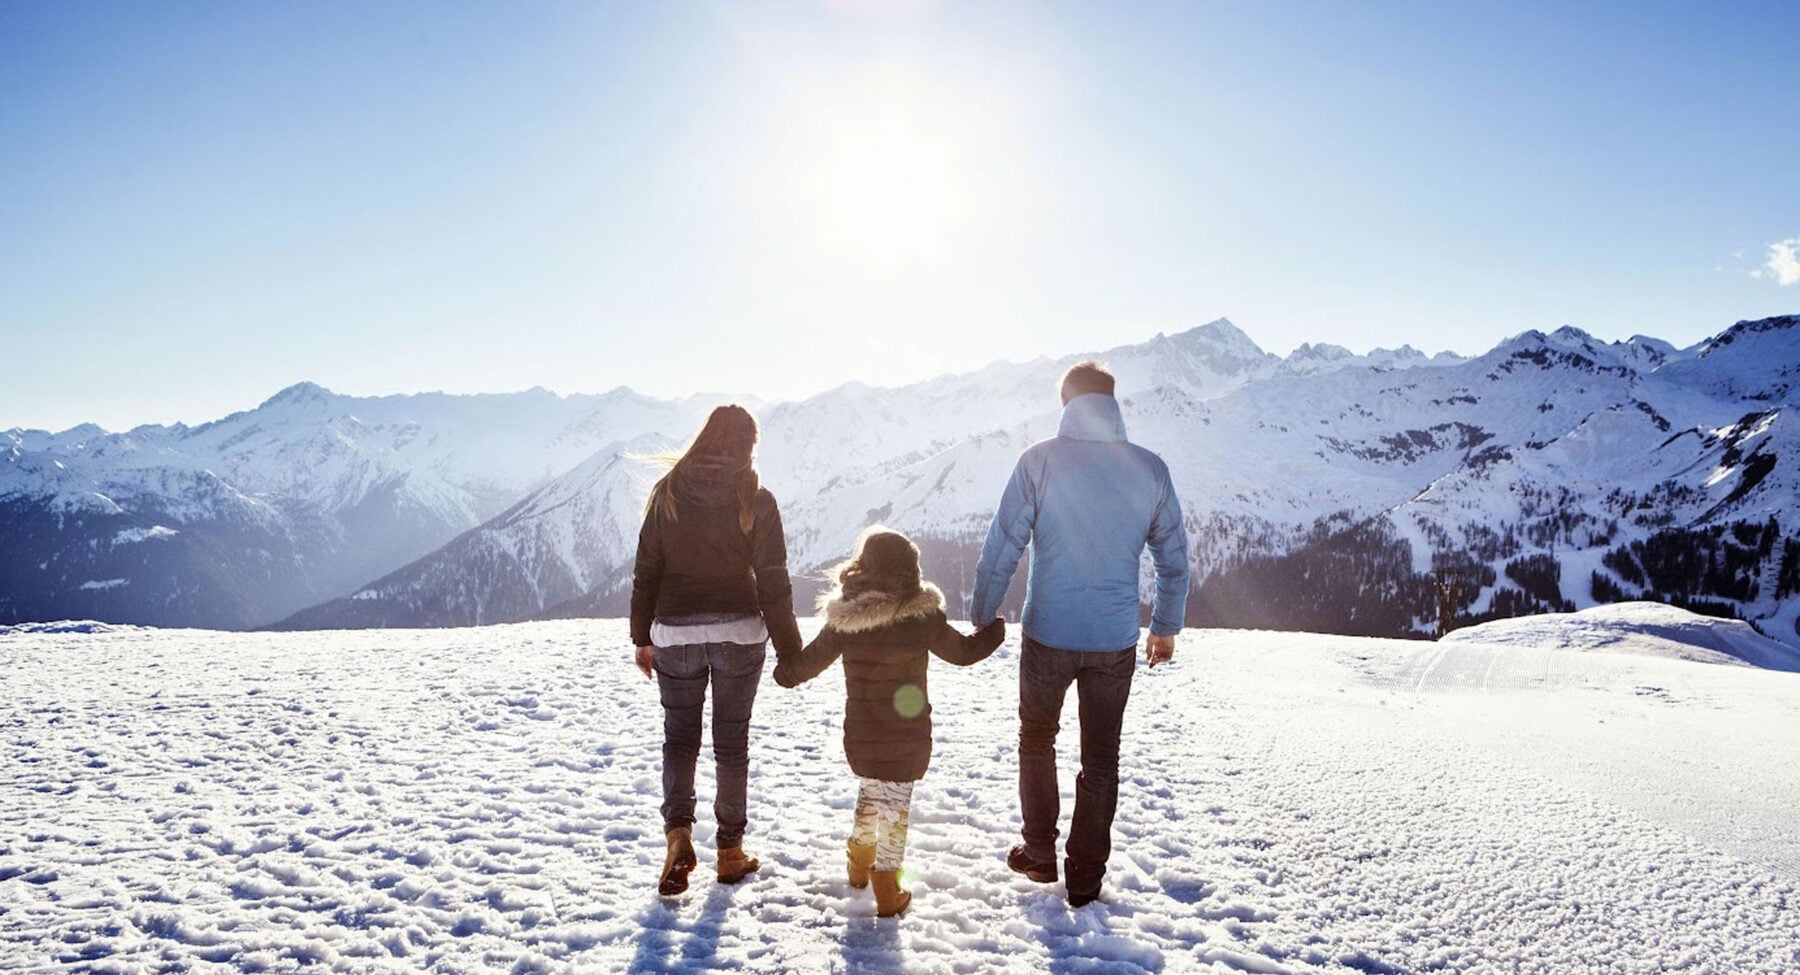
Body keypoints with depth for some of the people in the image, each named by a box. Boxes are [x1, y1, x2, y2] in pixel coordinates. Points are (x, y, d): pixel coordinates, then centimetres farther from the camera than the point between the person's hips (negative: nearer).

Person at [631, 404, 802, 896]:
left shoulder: (667, 493, -1)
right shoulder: (755, 500, -8)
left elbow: (646, 572, 2)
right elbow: (773, 582, -7)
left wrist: (642, 637, 12)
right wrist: (789, 650, 0)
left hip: (675, 633, 1)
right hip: (739, 634, -1)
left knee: (679, 737, 14)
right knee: (732, 742, 12)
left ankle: (678, 833, -7)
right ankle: (730, 850, 20)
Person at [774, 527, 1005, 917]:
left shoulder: (844, 619, -8)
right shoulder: (923, 617, -14)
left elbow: (808, 661, 2)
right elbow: (962, 651, 0)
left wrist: (785, 672, 24)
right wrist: (994, 631, 19)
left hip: (860, 735, 3)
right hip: (906, 736, -3)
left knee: (871, 792, 25)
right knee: (895, 805, 8)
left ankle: (859, 863, 42)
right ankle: (886, 891, 14)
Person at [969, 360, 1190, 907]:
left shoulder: (1040, 461, -11)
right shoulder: (1149, 468, -3)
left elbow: (1002, 549, -10)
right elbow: (1174, 559, 5)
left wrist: (981, 619, 3)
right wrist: (1166, 627, 19)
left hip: (1048, 635, -1)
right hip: (1116, 641, 2)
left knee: (1037, 741, 22)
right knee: (1101, 759, 15)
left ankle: (1039, 855, 30)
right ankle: (1086, 878, 24)